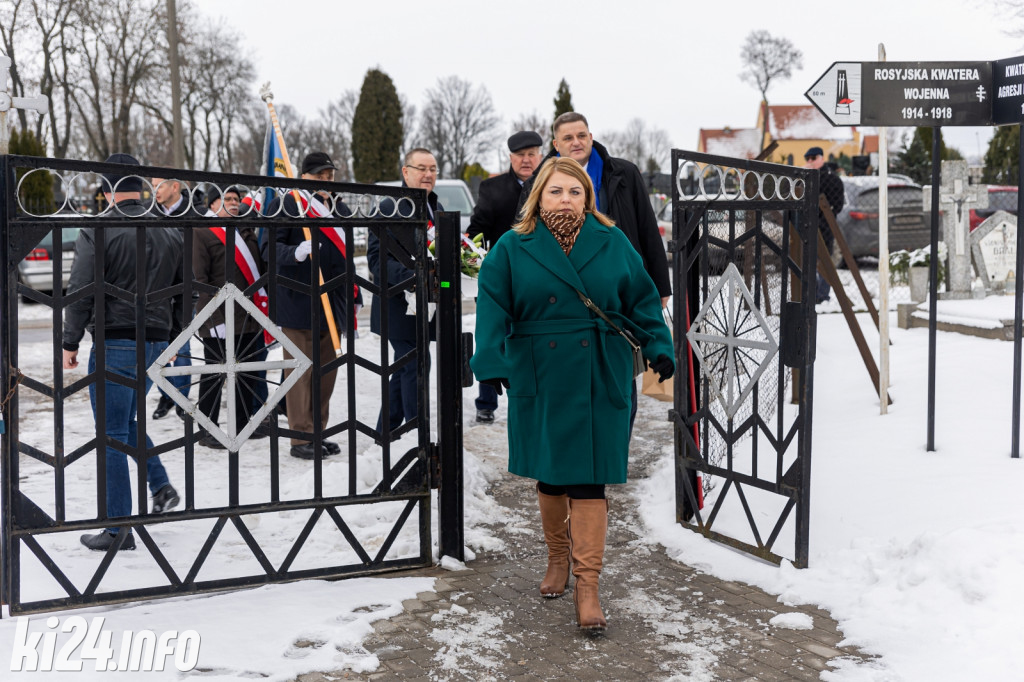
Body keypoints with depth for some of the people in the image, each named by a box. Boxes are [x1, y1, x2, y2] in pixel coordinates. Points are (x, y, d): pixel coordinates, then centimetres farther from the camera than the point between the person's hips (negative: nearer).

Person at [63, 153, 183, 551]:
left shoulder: (98, 231, -11)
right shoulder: (171, 232, 7)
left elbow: (80, 293, -13)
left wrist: (70, 343, -4)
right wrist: (172, 340, 22)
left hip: (115, 343, -6)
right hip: (156, 342, 6)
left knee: (112, 434, 1)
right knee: (125, 421, 25)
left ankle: (118, 530, 5)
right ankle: (161, 487, 13)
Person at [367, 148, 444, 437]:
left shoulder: (437, 209, 15)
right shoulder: (389, 208, -10)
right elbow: (377, 259, -17)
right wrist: (411, 276, -30)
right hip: (399, 306, -8)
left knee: (405, 367, 15)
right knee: (416, 364, -10)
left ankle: (385, 432, 27)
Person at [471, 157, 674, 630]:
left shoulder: (612, 244, 4)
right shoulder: (512, 248, 0)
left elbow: (642, 301, 10)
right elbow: (493, 308, -5)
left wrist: (659, 347, 2)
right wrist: (491, 365, -15)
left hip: (599, 382, 0)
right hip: (538, 381, 1)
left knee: (588, 480, -4)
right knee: (549, 476, 12)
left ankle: (587, 586, -1)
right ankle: (557, 558, 35)